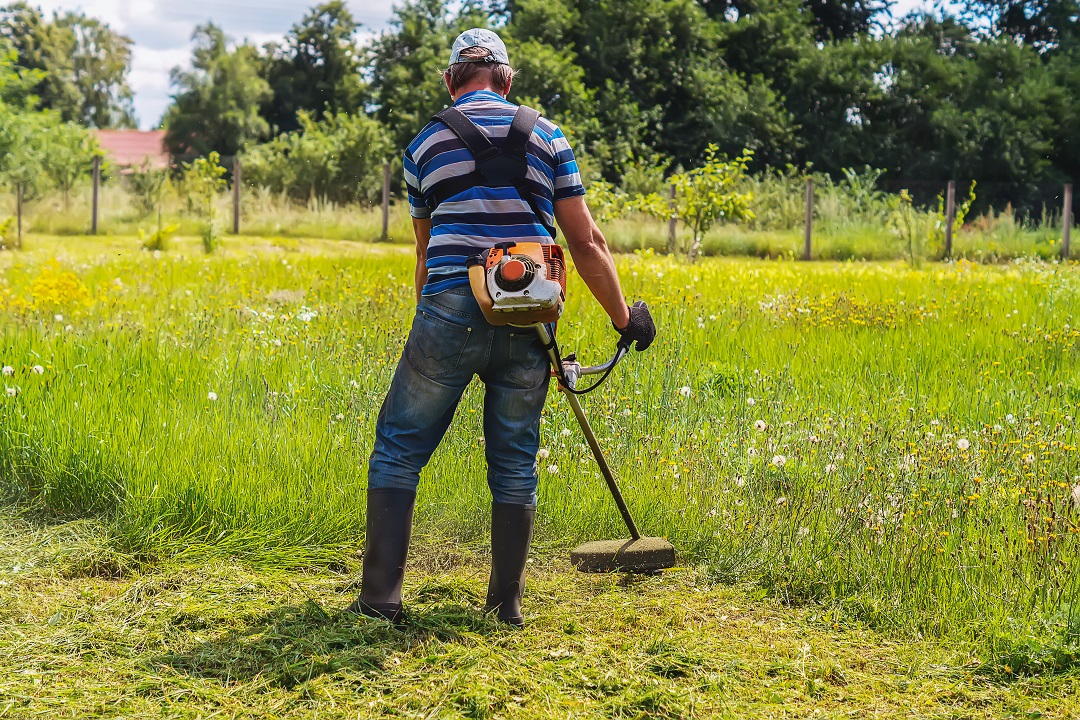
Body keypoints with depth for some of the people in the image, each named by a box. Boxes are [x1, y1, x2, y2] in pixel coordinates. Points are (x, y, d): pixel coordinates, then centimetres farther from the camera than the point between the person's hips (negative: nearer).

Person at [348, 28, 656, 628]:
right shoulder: (545, 136, 12)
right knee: (515, 464, 12)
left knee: (398, 451, 9)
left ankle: (381, 597, 6)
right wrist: (623, 315, 18)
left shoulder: (425, 143, 13)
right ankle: (506, 602, 16)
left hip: (450, 313, -1)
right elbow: (586, 242, 8)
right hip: (527, 321, 1)